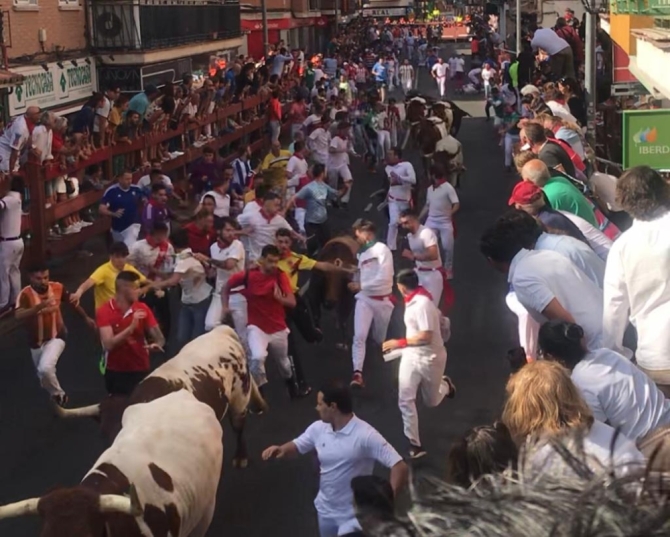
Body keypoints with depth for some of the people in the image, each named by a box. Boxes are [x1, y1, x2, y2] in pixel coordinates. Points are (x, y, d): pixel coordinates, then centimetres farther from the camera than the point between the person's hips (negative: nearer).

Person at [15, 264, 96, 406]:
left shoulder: (58, 287, -14)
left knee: (45, 368, -25)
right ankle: (56, 395, 53)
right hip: (36, 341, 1)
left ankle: (58, 395, 2)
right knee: (43, 374, 20)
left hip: (56, 337, -1)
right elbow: (18, 315, -41)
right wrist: (40, 306, -54)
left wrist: (86, 317, 18)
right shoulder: (25, 294, -23)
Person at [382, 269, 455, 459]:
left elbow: (426, 336, -29)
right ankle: (414, 444, -1)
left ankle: (444, 385, 51)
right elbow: (438, 316, 16)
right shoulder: (413, 301, 1)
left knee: (432, 402, 16)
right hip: (411, 356, 7)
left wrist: (400, 343, -24)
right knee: (405, 401, -6)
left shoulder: (423, 303, -27)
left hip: (430, 358, -7)